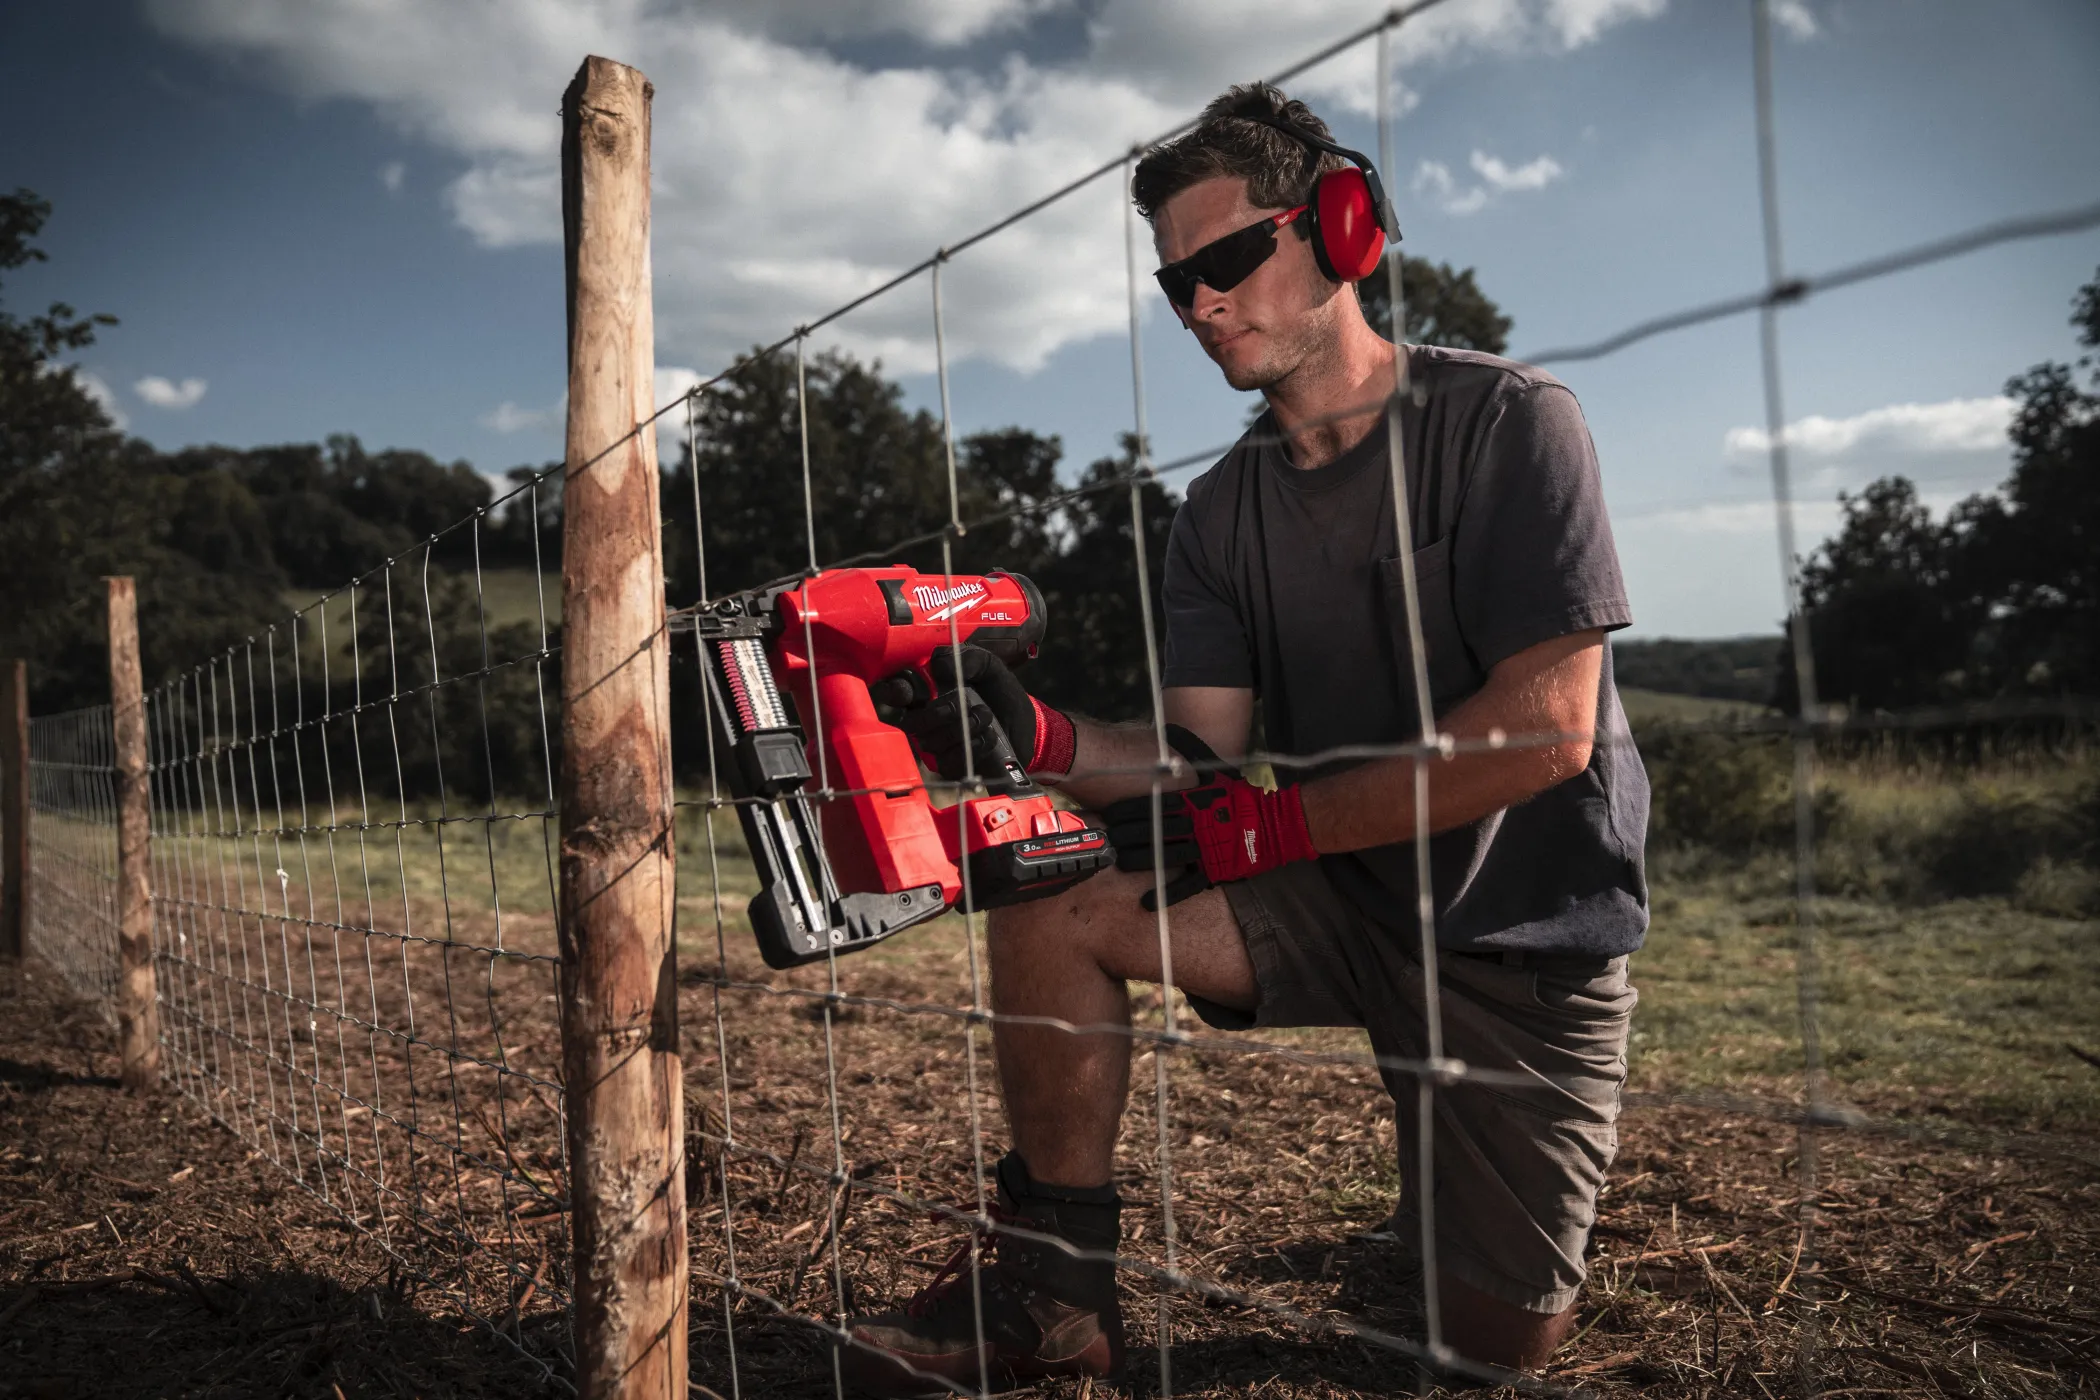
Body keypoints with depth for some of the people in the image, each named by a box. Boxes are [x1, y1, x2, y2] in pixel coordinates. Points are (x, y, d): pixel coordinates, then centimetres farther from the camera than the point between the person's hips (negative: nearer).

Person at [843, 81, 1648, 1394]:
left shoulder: (1507, 421, -14)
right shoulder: (1222, 515, 2)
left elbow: (1548, 728, -22)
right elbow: (1204, 755, -5)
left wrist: (1282, 821, -20)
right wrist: (1041, 738, -25)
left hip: (1527, 927, -4)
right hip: (1340, 894, 4)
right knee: (1053, 899, -17)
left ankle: (1490, 1206, 35)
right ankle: (1057, 1285, -3)